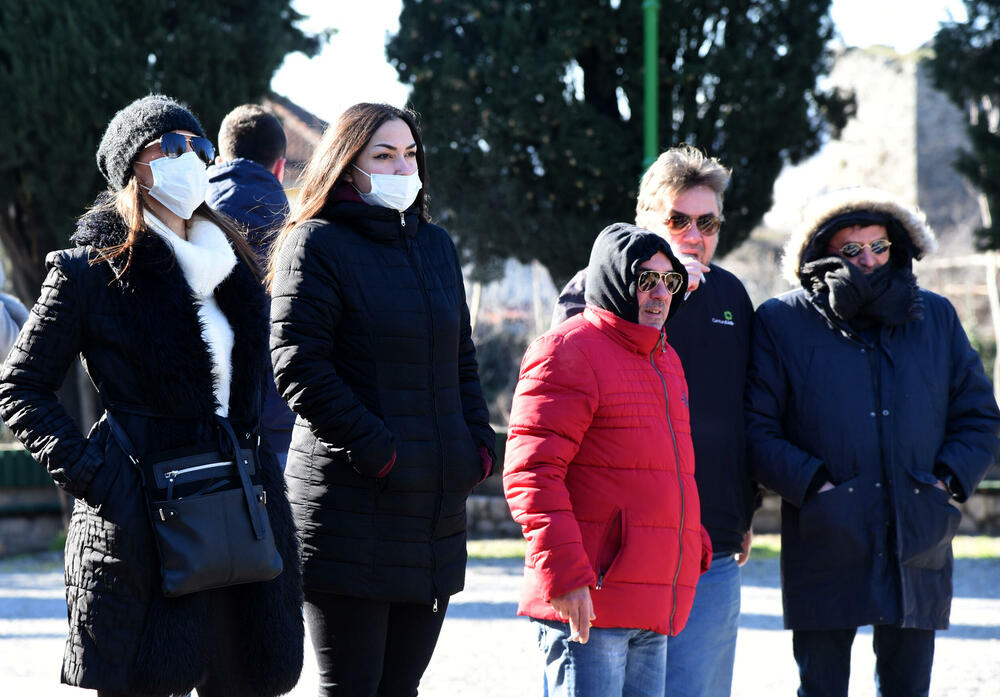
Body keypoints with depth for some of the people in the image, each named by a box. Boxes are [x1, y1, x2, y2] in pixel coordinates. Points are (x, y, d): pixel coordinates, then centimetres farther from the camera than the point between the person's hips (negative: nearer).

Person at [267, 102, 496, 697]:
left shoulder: (435, 246, 18)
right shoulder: (317, 245, -5)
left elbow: (462, 358, 23)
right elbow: (297, 366, -13)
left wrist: (479, 443, 7)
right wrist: (373, 450, -18)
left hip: (437, 505, 7)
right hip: (354, 507, -7)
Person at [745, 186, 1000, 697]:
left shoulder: (936, 318, 13)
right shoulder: (781, 322, 3)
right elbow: (757, 429, -2)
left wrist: (947, 480, 0)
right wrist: (814, 485, -13)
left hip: (917, 553, 3)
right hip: (824, 553, -3)